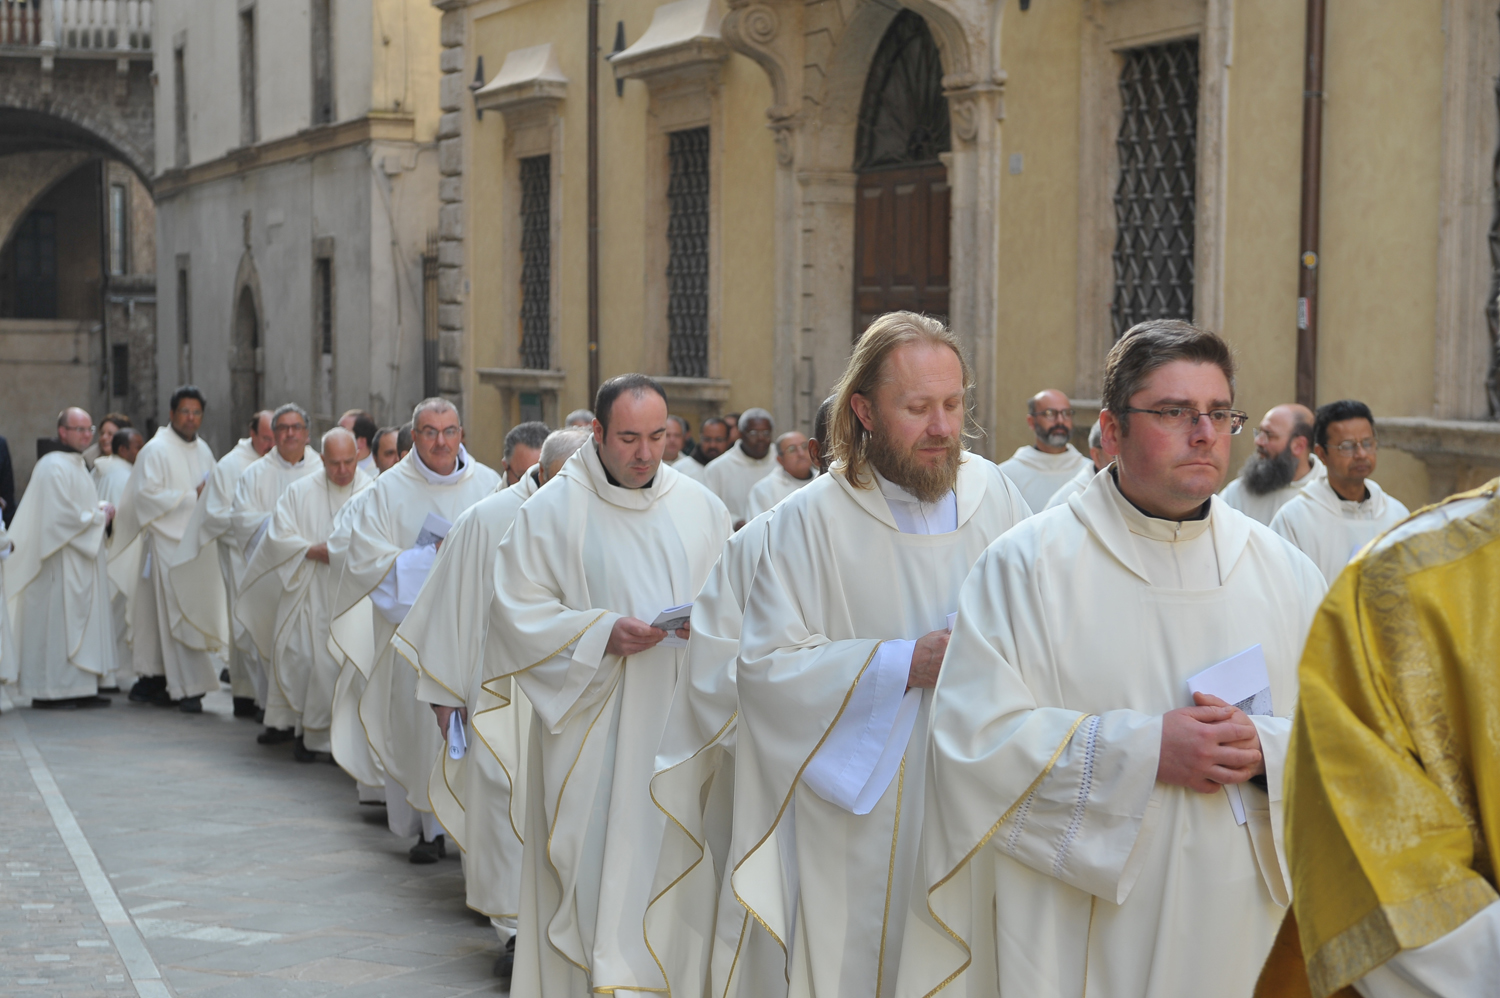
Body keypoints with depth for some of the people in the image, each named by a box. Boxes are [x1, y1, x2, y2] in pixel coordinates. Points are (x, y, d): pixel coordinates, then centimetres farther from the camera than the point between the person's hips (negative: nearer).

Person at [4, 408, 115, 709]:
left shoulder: (78, 465, 18)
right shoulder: (53, 467, -14)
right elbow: (62, 515, -19)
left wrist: (101, 508, 7)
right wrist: (99, 517, -9)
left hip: (82, 559, 10)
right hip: (61, 562, -10)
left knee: (84, 621, 8)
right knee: (58, 616, -8)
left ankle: (82, 688, 10)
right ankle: (51, 689, -4)